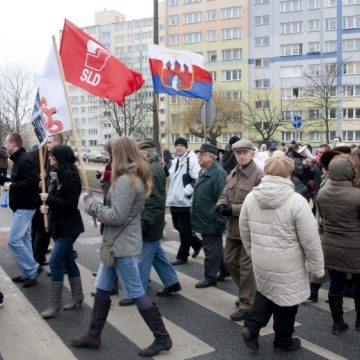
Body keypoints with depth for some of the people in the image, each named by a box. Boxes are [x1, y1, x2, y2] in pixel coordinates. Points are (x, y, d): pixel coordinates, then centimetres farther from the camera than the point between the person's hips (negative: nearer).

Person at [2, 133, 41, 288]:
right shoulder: (19, 159, 15)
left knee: (14, 240, -9)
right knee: (24, 240, 12)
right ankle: (28, 273, 18)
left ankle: (33, 269, -1)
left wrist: (11, 186, -21)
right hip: (22, 206, 11)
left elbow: (32, 181, -28)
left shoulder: (24, 160, -18)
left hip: (25, 207, -11)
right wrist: (6, 181, 11)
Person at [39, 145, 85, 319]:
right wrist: (47, 205, -4)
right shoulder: (58, 174, 8)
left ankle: (54, 304, 2)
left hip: (69, 226, -9)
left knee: (55, 262, -8)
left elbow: (71, 204, -23)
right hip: (59, 224, 9)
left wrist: (49, 199, -20)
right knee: (68, 260, 15)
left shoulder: (70, 175, -19)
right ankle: (77, 296, 28)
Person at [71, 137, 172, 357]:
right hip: (117, 243, 10)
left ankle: (163, 338, 12)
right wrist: (97, 203, 6)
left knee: (137, 294, -1)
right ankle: (94, 336, 29)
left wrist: (91, 203, -11)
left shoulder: (125, 180, -21)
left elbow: (116, 216, -23)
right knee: (102, 290, 16)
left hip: (123, 245, -10)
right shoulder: (137, 177, 11)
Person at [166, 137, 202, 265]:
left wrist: (187, 190, -20)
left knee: (184, 230, 1)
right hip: (174, 200, 9)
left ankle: (182, 256, 12)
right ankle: (197, 243, 35)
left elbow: (198, 178, -19)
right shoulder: (174, 161, 15)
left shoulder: (191, 159, -12)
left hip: (185, 200, -9)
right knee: (178, 226, 18)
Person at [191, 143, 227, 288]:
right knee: (214, 248, 19)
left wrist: (219, 222, -23)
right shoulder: (203, 171, 12)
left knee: (211, 249, 3)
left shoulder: (218, 173, -19)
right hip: (204, 219, 10)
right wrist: (196, 217, 22)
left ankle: (210, 277, 14)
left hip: (211, 220, -10)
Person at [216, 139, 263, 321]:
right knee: (229, 261, 17)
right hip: (233, 226, 8)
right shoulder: (232, 173, 11)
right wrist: (221, 205, -7)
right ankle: (247, 291, 37)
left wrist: (233, 209, -21)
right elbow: (224, 195, 17)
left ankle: (246, 304, 15)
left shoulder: (259, 175, -15)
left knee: (246, 266, 1)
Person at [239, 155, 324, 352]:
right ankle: (283, 342, 31)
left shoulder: (251, 197, -4)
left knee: (266, 291, 26)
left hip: (261, 261, 5)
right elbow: (310, 240, -15)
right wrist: (316, 266, -2)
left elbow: (244, 232, 7)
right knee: (286, 299, 14)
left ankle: (251, 326, 13)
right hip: (287, 264, -4)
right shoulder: (296, 201, -19)